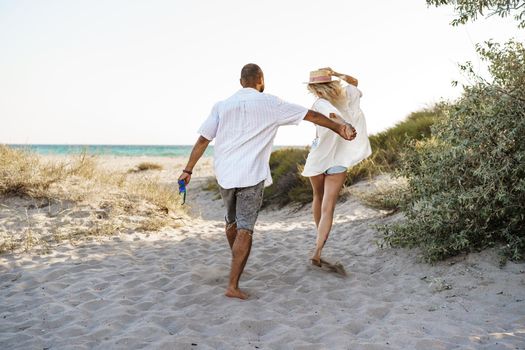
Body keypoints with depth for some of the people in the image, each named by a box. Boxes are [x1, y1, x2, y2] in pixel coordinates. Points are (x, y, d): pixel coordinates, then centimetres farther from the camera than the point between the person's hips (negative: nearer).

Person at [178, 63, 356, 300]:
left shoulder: (222, 106, 7)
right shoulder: (270, 104, 1)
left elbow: (202, 140, 3)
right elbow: (313, 116, 7)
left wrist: (188, 170, 9)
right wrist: (339, 128, 17)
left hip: (224, 174, 4)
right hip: (251, 176, -4)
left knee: (232, 221, 22)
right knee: (245, 229, -4)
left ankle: (236, 263, 44)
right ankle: (233, 285, -10)